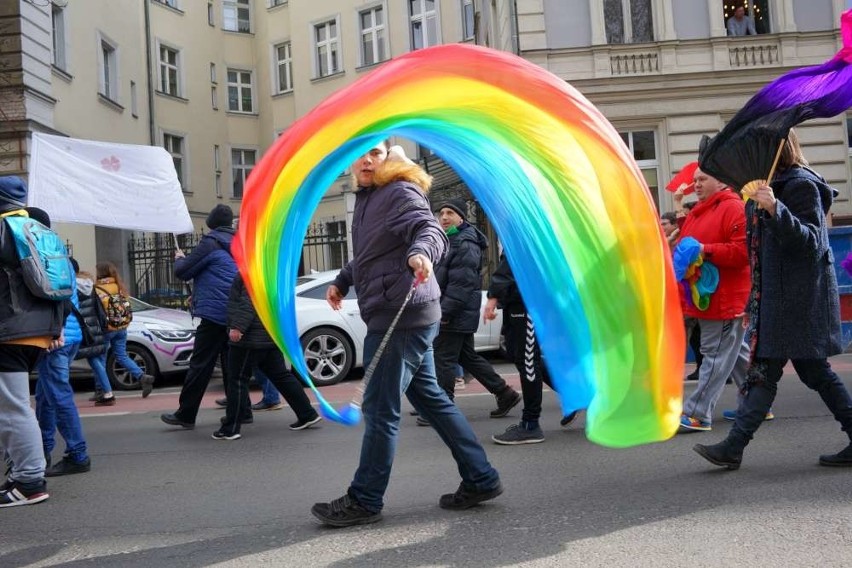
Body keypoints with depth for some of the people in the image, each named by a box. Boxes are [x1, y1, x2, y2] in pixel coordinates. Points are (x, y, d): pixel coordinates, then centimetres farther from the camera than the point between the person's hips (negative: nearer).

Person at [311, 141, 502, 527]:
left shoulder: (399, 191, -9)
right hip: (401, 317, 10)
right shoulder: (367, 197, 20)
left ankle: (365, 500, 9)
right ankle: (480, 479, 20)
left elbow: (431, 230, -25)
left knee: (380, 408, -3)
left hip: (402, 315, -10)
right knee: (429, 398, 13)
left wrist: (421, 252, -46)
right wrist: (342, 281, 31)